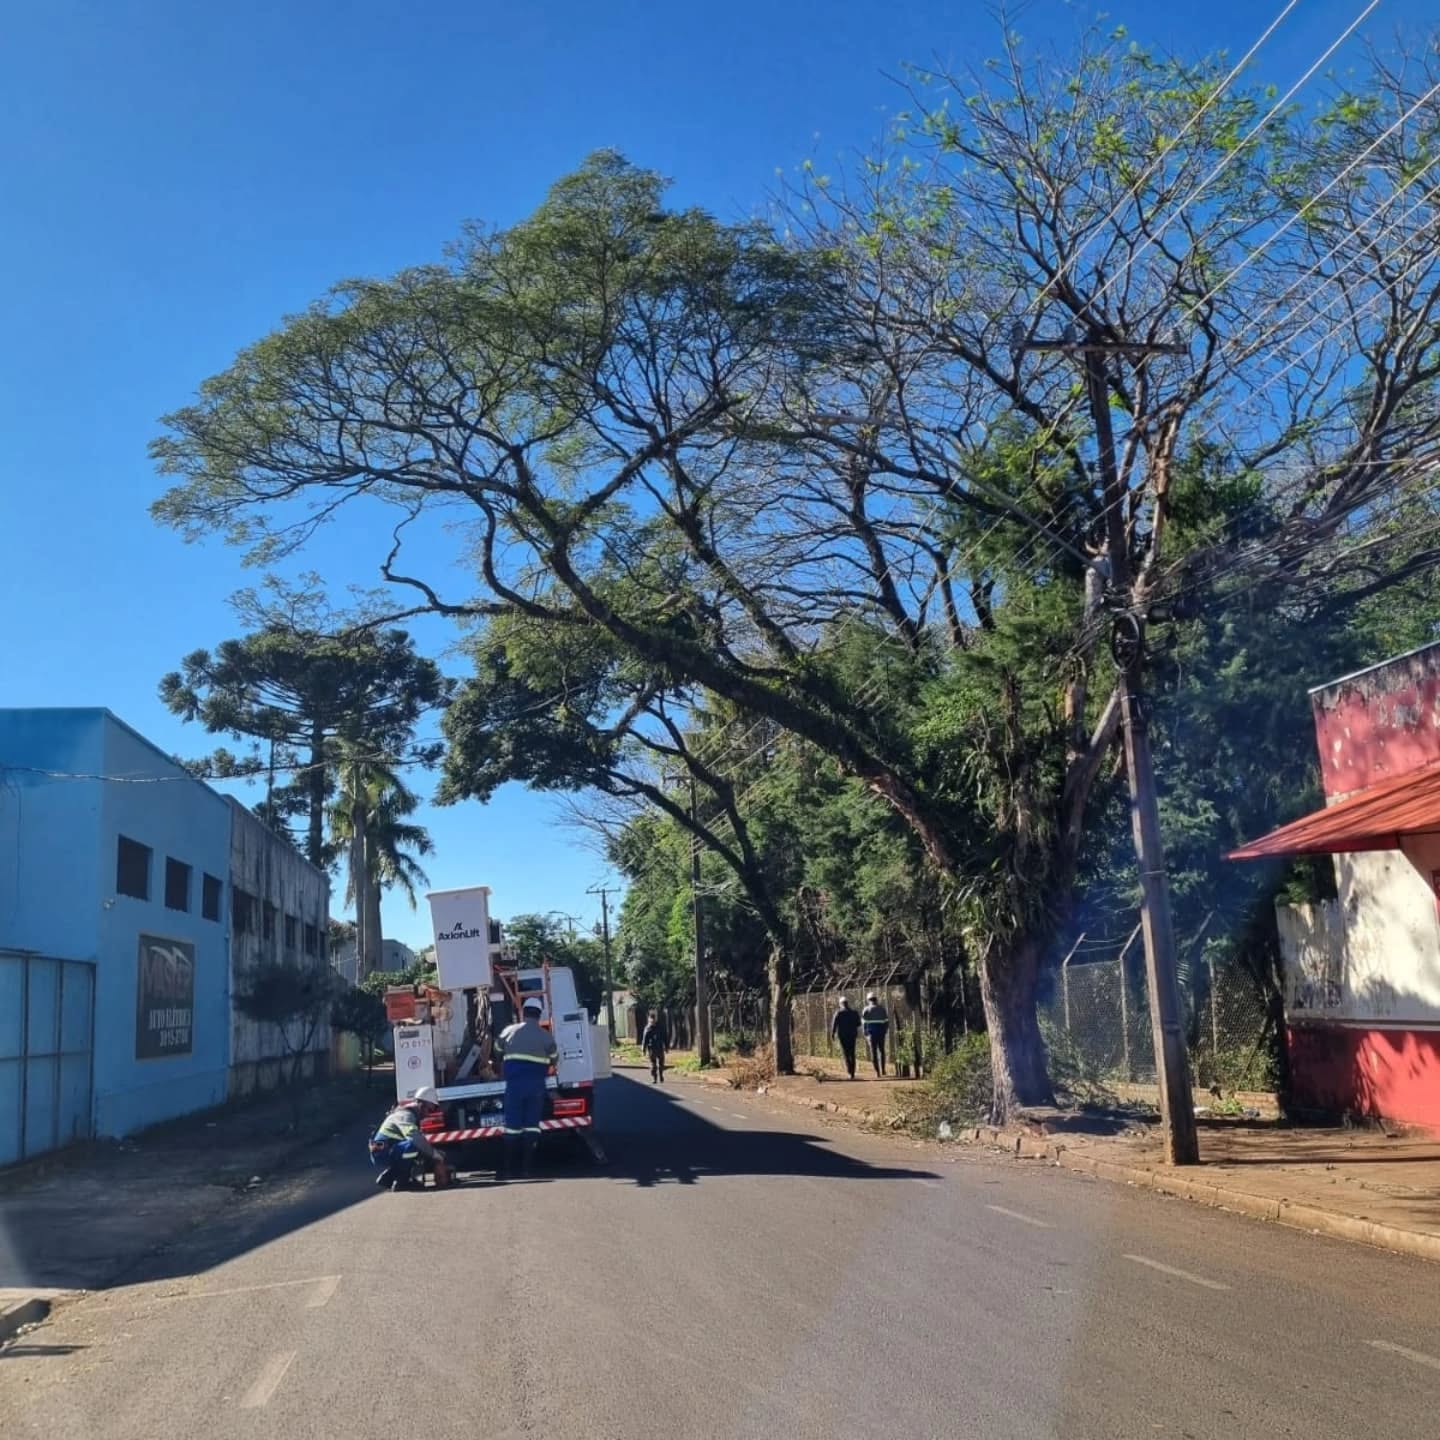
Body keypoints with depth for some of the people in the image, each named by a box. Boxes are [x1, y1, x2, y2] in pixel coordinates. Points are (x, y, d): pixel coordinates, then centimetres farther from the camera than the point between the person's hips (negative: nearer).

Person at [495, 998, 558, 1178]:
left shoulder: (509, 1031, 3)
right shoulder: (546, 1036, 0)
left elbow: (498, 1051, 13)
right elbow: (553, 1060, 5)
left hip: (514, 1082, 1)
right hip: (536, 1084, -1)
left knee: (512, 1124, 6)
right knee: (532, 1124, 4)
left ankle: (510, 1168, 9)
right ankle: (526, 1167, 1)